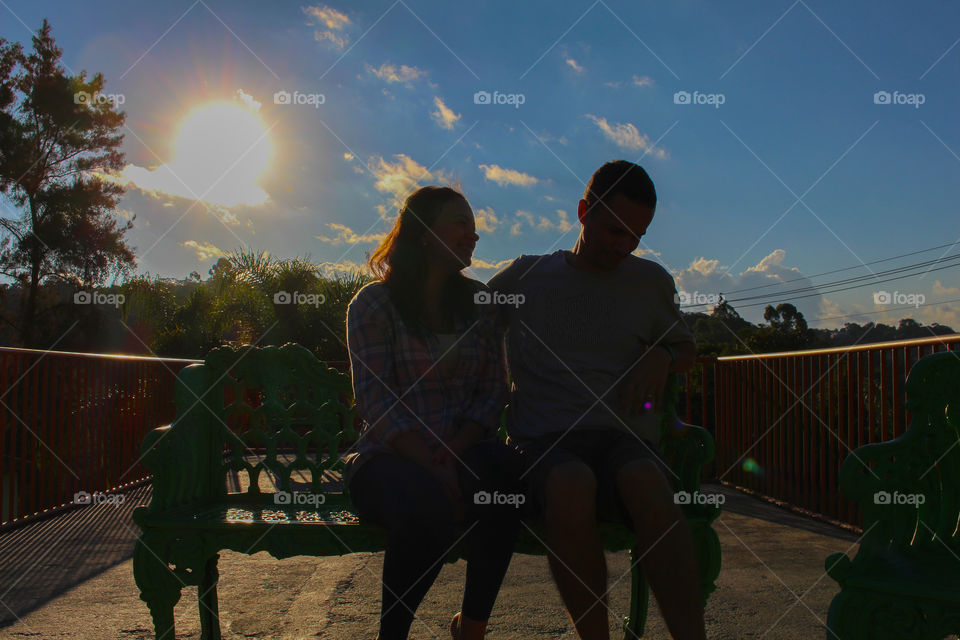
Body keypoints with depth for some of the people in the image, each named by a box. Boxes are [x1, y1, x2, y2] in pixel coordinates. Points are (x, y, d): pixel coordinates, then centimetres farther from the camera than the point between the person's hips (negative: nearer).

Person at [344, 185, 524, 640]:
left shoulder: (477, 302, 14)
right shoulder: (374, 303, 0)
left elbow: (493, 391, 8)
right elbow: (376, 402, -9)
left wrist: (456, 449, -11)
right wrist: (433, 468, -20)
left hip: (463, 452, 4)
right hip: (390, 458, -3)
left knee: (506, 472, -31)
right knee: (430, 503, -36)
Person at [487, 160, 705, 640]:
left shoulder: (651, 282, 18)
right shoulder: (524, 277, 12)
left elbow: (686, 350, 31)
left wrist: (661, 357, 7)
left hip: (625, 438, 1)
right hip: (543, 440, -1)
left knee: (645, 482, -37)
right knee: (571, 486, -38)